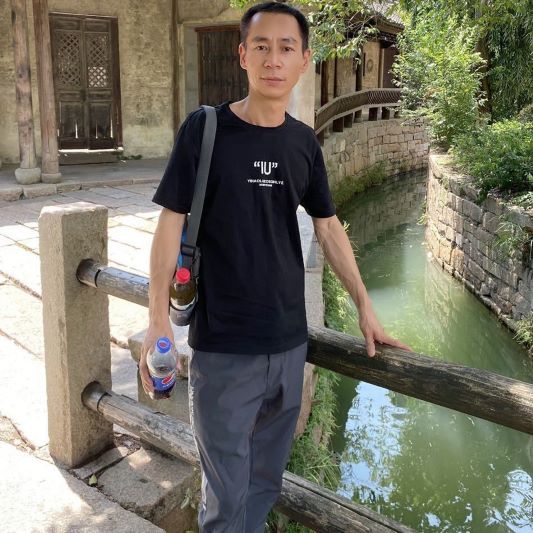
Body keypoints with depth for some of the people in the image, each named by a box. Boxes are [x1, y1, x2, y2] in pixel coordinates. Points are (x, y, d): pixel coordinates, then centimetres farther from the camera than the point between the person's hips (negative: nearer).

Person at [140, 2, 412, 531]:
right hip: (222, 347, -4)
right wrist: (158, 317, -11)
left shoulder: (303, 142, 4)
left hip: (289, 342, 4)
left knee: (266, 481, 17)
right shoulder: (205, 128, -7)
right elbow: (171, 221, -6)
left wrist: (365, 307, 11)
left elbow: (328, 227, 11)